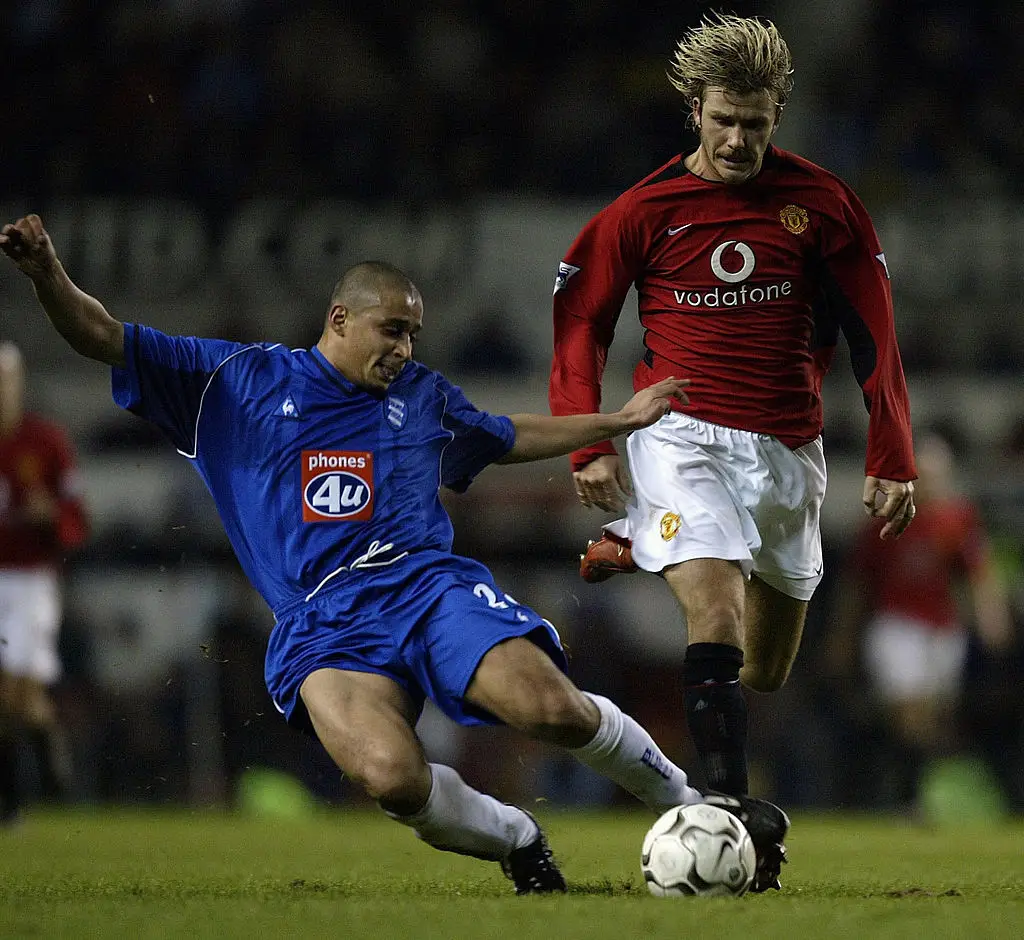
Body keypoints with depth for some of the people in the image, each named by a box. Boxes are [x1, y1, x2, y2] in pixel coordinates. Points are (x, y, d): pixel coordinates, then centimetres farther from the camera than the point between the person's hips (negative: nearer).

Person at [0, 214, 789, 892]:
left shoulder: (422, 395, 20)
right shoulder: (238, 380, 10)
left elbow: (506, 438, 39)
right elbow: (104, 340, 5)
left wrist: (619, 422, 38)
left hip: (429, 583, 2)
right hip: (322, 628, -2)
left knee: (554, 710, -27)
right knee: (391, 776, -34)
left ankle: (693, 804, -1)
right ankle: (518, 841, -3)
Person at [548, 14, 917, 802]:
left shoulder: (820, 202, -3)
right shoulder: (647, 210, -5)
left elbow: (873, 333, 3)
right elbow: (578, 321, 5)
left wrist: (891, 462, 0)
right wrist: (588, 447, -5)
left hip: (787, 446, 3)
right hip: (682, 434, -3)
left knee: (768, 671, 14)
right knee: (718, 621, -26)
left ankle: (642, 546, 40)